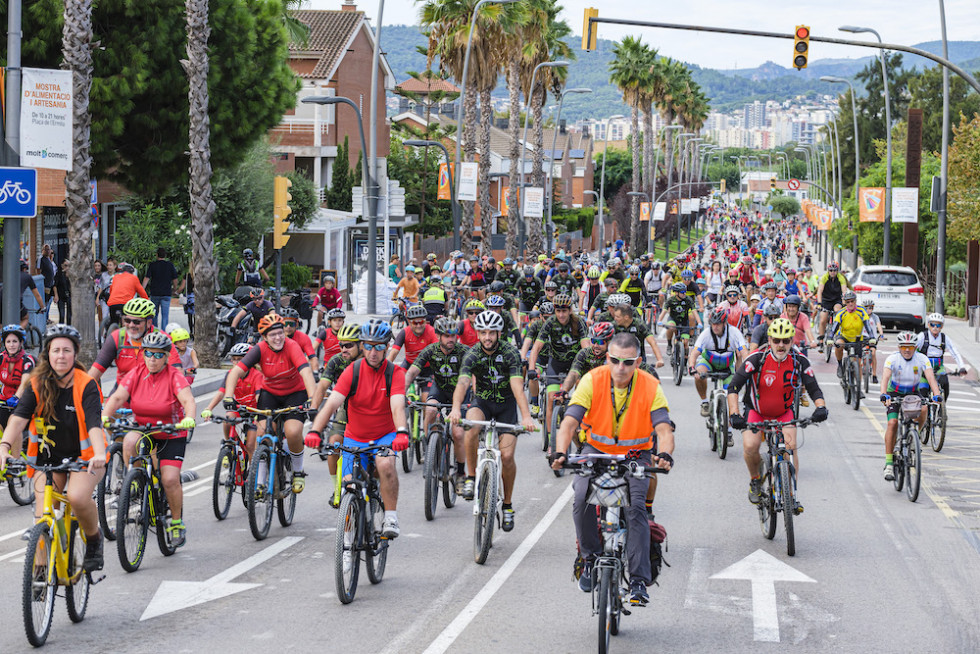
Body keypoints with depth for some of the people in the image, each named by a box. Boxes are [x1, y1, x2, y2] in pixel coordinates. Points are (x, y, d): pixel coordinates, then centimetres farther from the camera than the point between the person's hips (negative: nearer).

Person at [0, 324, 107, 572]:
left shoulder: (86, 385, -15)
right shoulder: (37, 384, -7)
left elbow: (94, 423, -28)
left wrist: (99, 454, -46)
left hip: (84, 456, -3)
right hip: (48, 456, 3)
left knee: (77, 496, -29)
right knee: (43, 516, -11)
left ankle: (94, 540, -2)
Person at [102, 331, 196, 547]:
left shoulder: (174, 376, -15)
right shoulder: (136, 374, -8)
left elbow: (188, 401, -28)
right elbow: (118, 397, -17)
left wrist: (189, 419, -50)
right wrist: (104, 416, -36)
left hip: (172, 434, -2)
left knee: (170, 479, -14)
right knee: (129, 442, -33)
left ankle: (177, 521, 9)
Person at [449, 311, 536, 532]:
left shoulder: (510, 353, -18)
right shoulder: (473, 354, -14)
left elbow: (517, 386, -30)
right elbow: (462, 383, -29)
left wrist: (527, 417, -44)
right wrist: (456, 409, -49)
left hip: (506, 405, -1)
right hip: (483, 403, 1)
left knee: (507, 455, -13)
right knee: (471, 426, -34)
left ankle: (508, 504, 8)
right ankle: (471, 477, -18)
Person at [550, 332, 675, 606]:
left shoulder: (650, 386, -18)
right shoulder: (592, 380, -18)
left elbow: (663, 428, -26)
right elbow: (570, 421, -24)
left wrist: (665, 454, -48)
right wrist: (560, 452, -42)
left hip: (636, 454, -1)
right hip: (597, 450, 1)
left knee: (635, 506, -22)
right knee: (582, 499, -24)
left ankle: (639, 581, -17)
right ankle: (591, 557, 1)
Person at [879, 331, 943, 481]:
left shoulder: (922, 359, -17)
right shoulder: (892, 359, -21)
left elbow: (930, 377, -30)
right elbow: (885, 377, -35)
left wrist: (936, 394, -48)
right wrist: (883, 394, -54)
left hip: (913, 393, 1)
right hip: (895, 394, -1)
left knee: (923, 409, -31)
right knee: (893, 423, -21)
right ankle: (889, 463, -18)